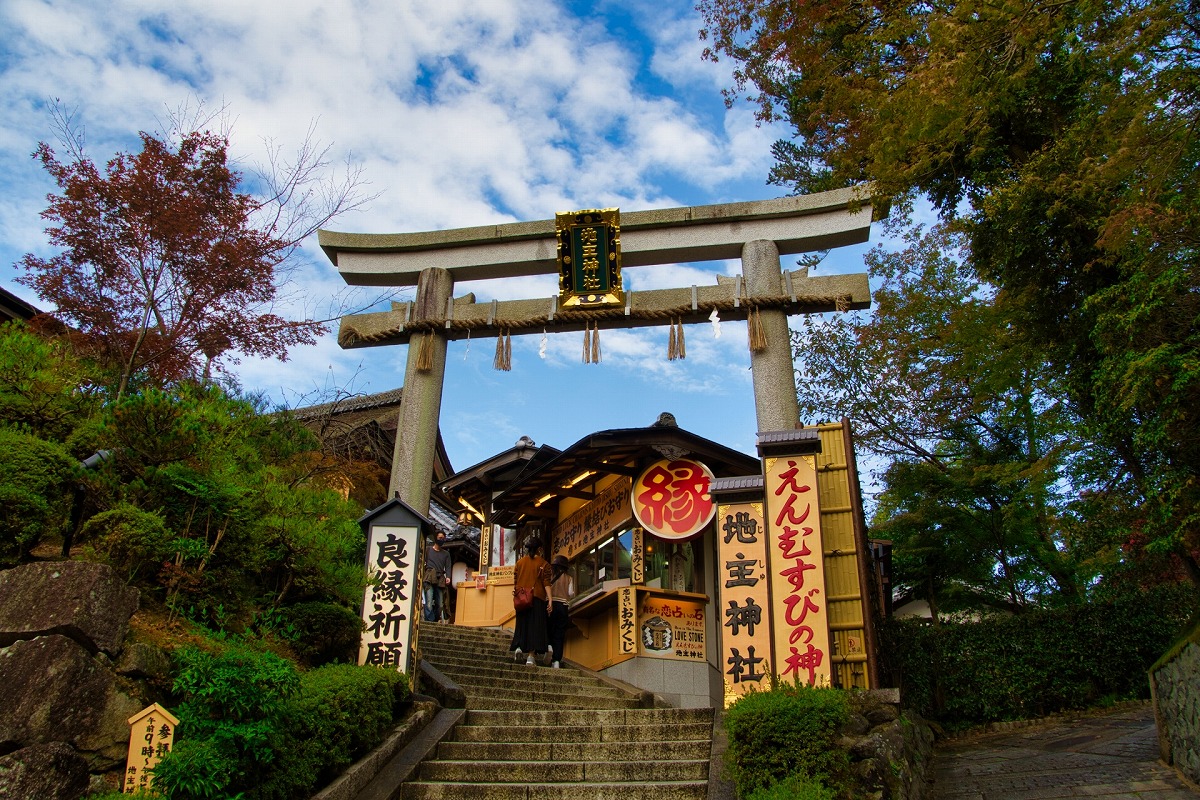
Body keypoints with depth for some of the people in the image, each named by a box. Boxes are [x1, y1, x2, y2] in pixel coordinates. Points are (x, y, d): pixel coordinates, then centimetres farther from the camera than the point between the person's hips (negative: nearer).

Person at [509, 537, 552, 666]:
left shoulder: (519, 562, 9)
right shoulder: (543, 564, -1)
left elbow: (515, 582, 9)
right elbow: (546, 583, -8)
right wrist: (550, 600, -11)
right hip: (538, 598, -3)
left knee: (522, 624, 13)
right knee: (535, 625, -1)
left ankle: (519, 647, -9)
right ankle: (530, 655, -7)